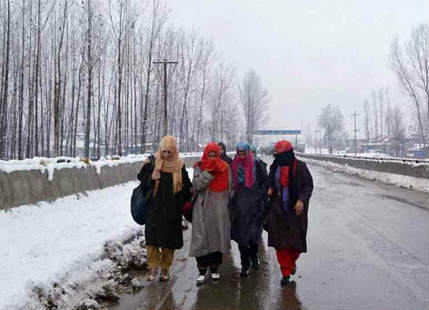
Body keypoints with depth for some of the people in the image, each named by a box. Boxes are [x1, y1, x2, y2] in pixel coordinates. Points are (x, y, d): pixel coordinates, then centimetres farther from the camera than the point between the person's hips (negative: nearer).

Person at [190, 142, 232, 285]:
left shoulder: (224, 167, 7)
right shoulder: (199, 166, 2)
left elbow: (229, 188, 11)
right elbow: (197, 185, -13)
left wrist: (227, 206, 8)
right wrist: (208, 171, -17)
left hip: (219, 210, 2)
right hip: (202, 210, -2)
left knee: (218, 237, 7)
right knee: (201, 238, -4)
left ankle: (214, 268, 22)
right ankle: (202, 271, 5)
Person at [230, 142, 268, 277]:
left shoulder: (257, 166, 0)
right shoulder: (234, 166, 7)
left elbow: (265, 184, 2)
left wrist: (260, 200, -4)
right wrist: (231, 201, 7)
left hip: (254, 206, -2)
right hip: (239, 207, 2)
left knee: (253, 234, -3)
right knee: (241, 235, 3)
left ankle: (253, 255, 27)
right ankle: (245, 264, 15)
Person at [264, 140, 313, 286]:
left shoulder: (299, 167, -9)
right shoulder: (275, 166, 6)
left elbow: (309, 185, -6)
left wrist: (301, 200, -19)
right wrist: (270, 188, -2)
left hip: (295, 210, -3)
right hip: (278, 210, 4)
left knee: (296, 240, 3)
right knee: (280, 241, 2)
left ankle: (292, 261, 35)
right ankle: (286, 272, 13)